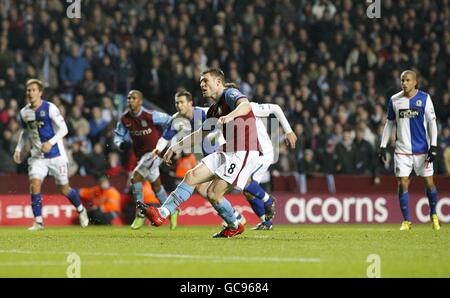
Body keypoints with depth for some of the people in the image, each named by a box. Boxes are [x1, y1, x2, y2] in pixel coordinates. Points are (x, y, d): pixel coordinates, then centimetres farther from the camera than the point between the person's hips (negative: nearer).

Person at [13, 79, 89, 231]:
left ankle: (81, 210, 34)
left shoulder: (50, 108, -13)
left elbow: (63, 129, -13)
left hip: (56, 155, -3)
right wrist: (18, 149, 9)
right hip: (37, 156, 4)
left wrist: (50, 142, -26)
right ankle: (38, 221, -11)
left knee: (64, 189, 6)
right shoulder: (24, 113, 2)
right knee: (34, 184, -16)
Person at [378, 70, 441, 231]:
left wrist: (433, 146, -10)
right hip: (402, 150, 1)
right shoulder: (394, 100, 5)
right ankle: (406, 221, 3)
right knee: (402, 184, -5)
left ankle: (433, 215, 23)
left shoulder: (424, 98, -2)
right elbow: (389, 124, 13)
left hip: (422, 149, -1)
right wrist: (383, 147, 8)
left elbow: (432, 122, -2)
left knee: (429, 182, 1)